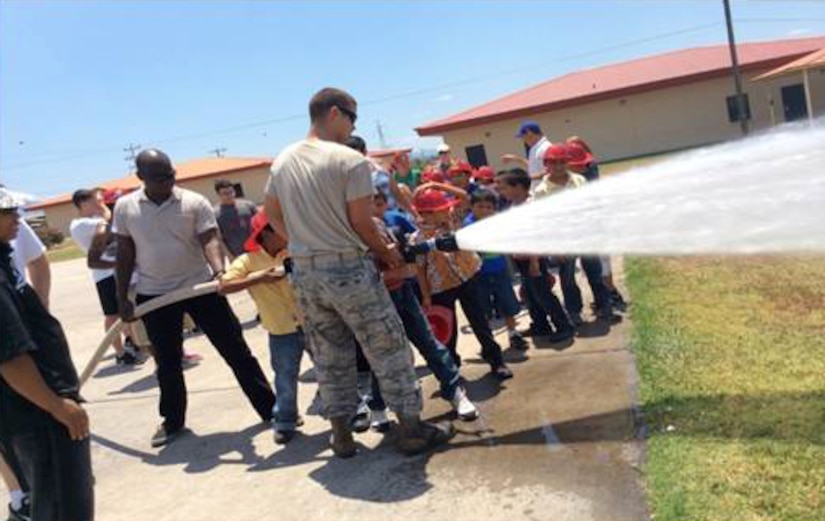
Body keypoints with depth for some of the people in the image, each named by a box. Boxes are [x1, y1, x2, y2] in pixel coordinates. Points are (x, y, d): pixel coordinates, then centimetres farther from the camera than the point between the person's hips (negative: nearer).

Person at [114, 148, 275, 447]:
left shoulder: (195, 203, -6)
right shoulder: (125, 207, 2)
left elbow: (210, 240, -16)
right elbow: (125, 255, 7)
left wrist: (218, 271, -36)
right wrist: (122, 299, 6)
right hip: (153, 296, 2)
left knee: (235, 350, 1)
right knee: (167, 363, 13)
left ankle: (270, 409, 10)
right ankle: (172, 421, 32)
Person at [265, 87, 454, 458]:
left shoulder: (282, 161, 7)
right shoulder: (350, 160, -13)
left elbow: (273, 216, 15)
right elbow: (361, 224, -13)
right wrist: (388, 253, 3)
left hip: (304, 273, 6)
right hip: (348, 269, -6)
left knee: (330, 358, 16)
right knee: (388, 350, 7)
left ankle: (342, 435, 25)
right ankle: (412, 429, 16)